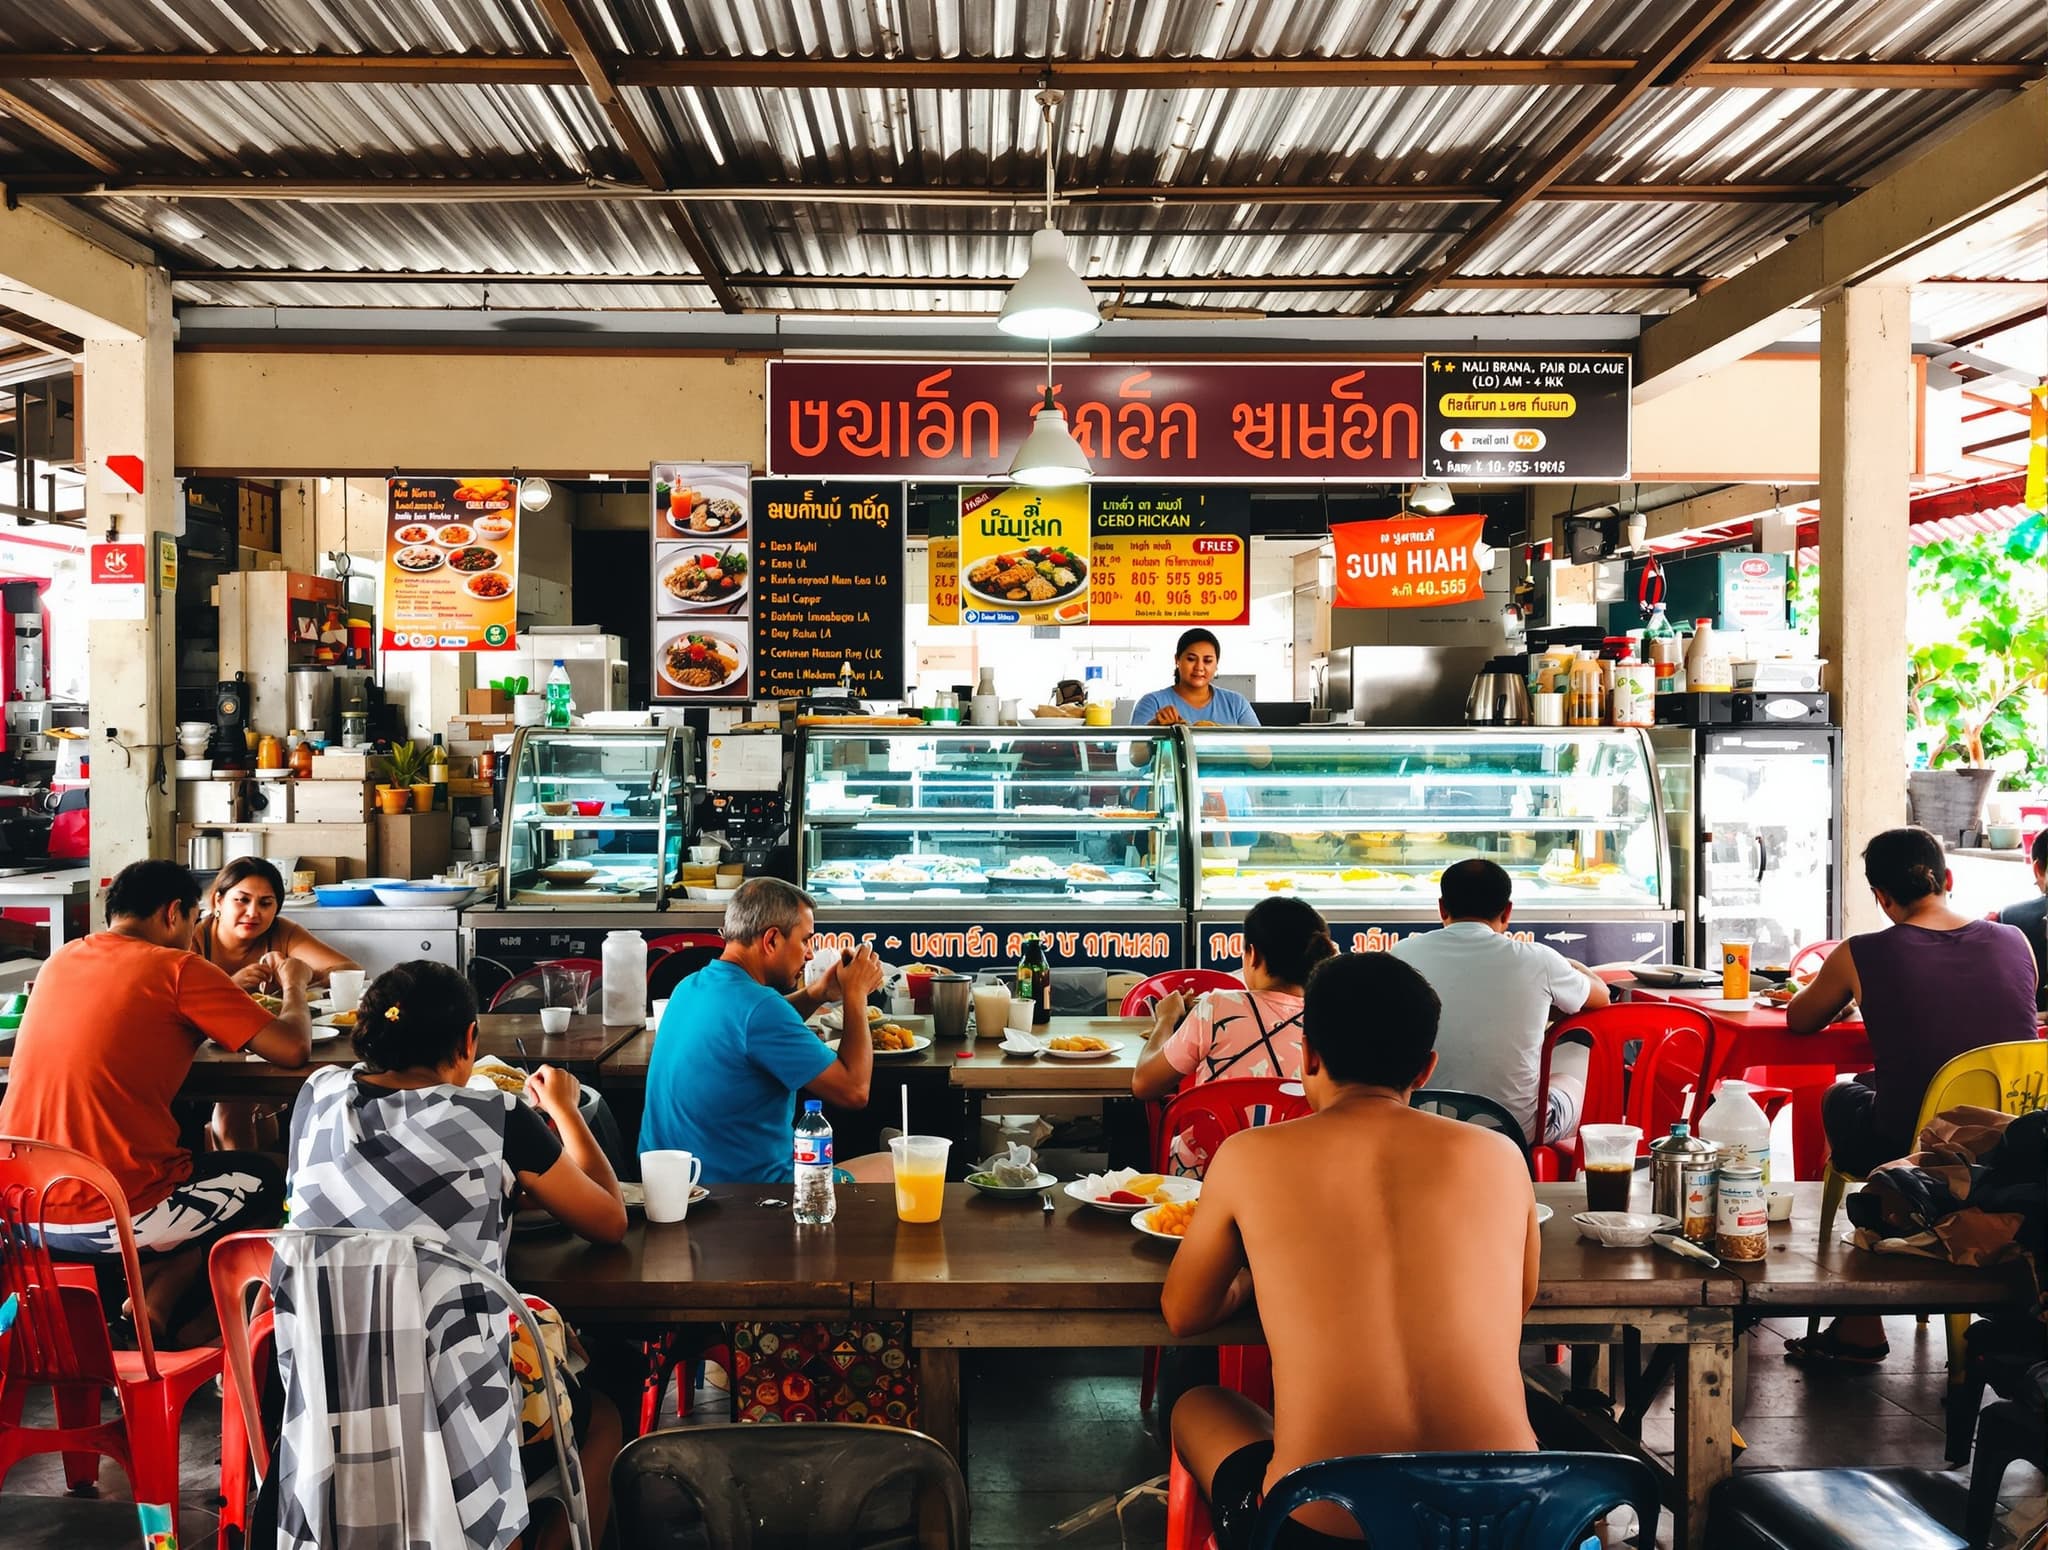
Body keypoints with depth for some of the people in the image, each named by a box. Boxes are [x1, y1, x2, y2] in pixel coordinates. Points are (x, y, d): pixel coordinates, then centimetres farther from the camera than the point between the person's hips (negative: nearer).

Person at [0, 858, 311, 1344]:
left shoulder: (63, 959, 10)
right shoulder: (178, 968, -10)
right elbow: (293, 1049, -9)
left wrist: (229, 990, 29)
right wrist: (294, 986, 11)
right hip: (114, 1220, -7)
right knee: (265, 1178, 19)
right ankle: (156, 1303, 5)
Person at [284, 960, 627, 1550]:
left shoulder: (318, 1096, 0)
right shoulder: (499, 1121, -12)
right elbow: (610, 1222, 3)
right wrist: (564, 1110, 17)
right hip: (454, 1416, -5)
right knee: (602, 1418, 28)